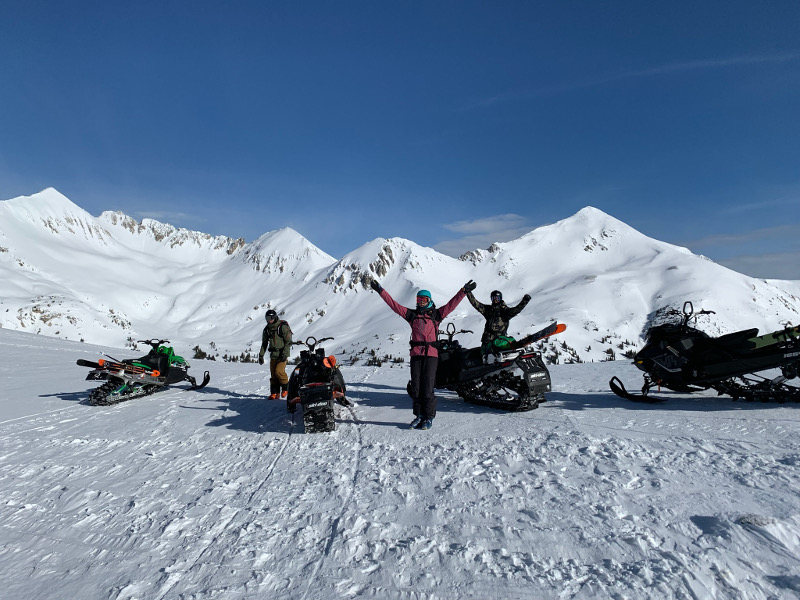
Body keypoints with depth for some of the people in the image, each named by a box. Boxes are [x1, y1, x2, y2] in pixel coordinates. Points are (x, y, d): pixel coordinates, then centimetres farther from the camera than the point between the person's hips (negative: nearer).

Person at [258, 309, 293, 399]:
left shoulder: (283, 327, -10)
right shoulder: (267, 329, 10)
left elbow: (289, 342, -12)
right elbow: (264, 343, 18)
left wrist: (284, 354, -18)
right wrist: (261, 355, 11)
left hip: (282, 354, -6)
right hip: (273, 354, 6)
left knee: (279, 371, -17)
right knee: (273, 374, 2)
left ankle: (286, 388, 4)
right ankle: (274, 393, 9)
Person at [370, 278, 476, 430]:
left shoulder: (436, 314, 9)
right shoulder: (412, 314, 14)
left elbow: (452, 304, 3)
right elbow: (393, 304, 12)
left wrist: (464, 291, -6)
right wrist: (380, 290, 8)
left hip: (431, 354, -3)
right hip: (416, 354, 3)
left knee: (427, 387, -4)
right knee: (415, 387, 5)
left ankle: (429, 417, 8)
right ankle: (419, 415, 18)